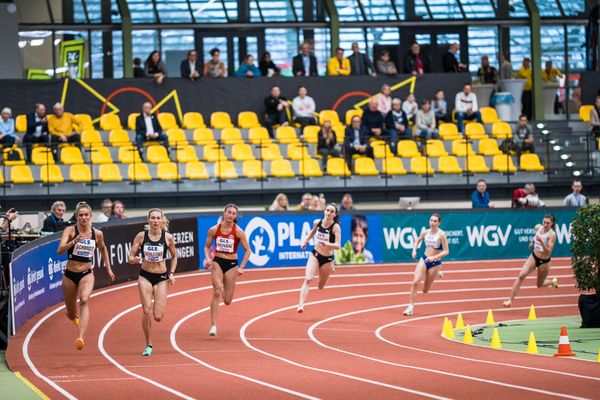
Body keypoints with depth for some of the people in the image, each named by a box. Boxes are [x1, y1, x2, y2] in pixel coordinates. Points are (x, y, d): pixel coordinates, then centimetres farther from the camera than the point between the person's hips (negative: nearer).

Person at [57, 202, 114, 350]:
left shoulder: (97, 234, -1)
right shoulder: (70, 230, -9)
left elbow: (103, 249, 21)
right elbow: (60, 251, -22)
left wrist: (108, 268, 22)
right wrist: (74, 241, -37)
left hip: (87, 274, 0)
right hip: (70, 275, 0)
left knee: (84, 300, -31)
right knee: (72, 316, 13)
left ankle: (80, 338, -44)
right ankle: (75, 315, 55)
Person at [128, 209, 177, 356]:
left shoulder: (168, 237, -4)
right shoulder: (141, 236, -5)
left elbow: (174, 257, 11)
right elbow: (131, 257, -3)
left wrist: (172, 274, 1)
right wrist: (134, 260, -26)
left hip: (161, 277, 0)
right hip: (145, 276, 0)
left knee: (158, 317, -6)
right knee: (146, 311, -13)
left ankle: (158, 306, 33)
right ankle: (148, 345, 2)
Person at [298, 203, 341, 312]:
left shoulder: (336, 227, -17)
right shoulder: (317, 222, -5)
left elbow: (338, 246, -25)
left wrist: (327, 244, -41)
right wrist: (306, 241, 19)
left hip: (327, 259, -2)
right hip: (315, 255, 2)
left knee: (321, 287, 15)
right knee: (308, 279, -22)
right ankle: (301, 304, -29)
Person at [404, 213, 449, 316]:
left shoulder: (441, 234, -14)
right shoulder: (425, 232, 0)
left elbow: (446, 251, -14)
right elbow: (417, 240, 21)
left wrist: (434, 257, -25)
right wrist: (414, 250, 5)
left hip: (435, 263, -3)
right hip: (424, 259, 3)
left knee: (425, 290, 6)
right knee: (415, 282, -18)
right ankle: (411, 307, -10)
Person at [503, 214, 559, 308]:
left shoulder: (552, 235, -22)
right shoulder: (538, 227, -7)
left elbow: (548, 252, -30)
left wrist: (541, 241, -41)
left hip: (544, 261, -4)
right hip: (534, 257, 4)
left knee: (540, 285, 13)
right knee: (521, 275, -17)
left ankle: (553, 281, 47)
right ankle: (510, 300, -17)